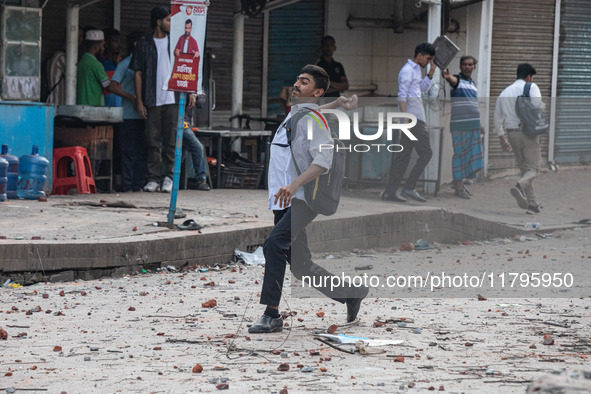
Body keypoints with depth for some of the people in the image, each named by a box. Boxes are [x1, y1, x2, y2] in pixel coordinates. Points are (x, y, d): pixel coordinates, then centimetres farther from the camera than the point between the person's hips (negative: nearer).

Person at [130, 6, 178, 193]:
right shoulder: (145, 45, 8)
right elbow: (138, 73, 6)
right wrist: (139, 101, -1)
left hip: (173, 100, 1)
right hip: (153, 100, -1)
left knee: (171, 140, -3)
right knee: (153, 140, -1)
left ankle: (168, 176, 1)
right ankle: (154, 177, 3)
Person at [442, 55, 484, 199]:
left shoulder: (473, 83, 18)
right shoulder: (457, 80, -4)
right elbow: (452, 80, -29)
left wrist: (479, 124, 25)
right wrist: (447, 76, -54)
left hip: (473, 124, 7)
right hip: (459, 124, -7)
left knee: (471, 154, 9)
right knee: (460, 153, -5)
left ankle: (459, 182, 19)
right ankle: (458, 186, -1)